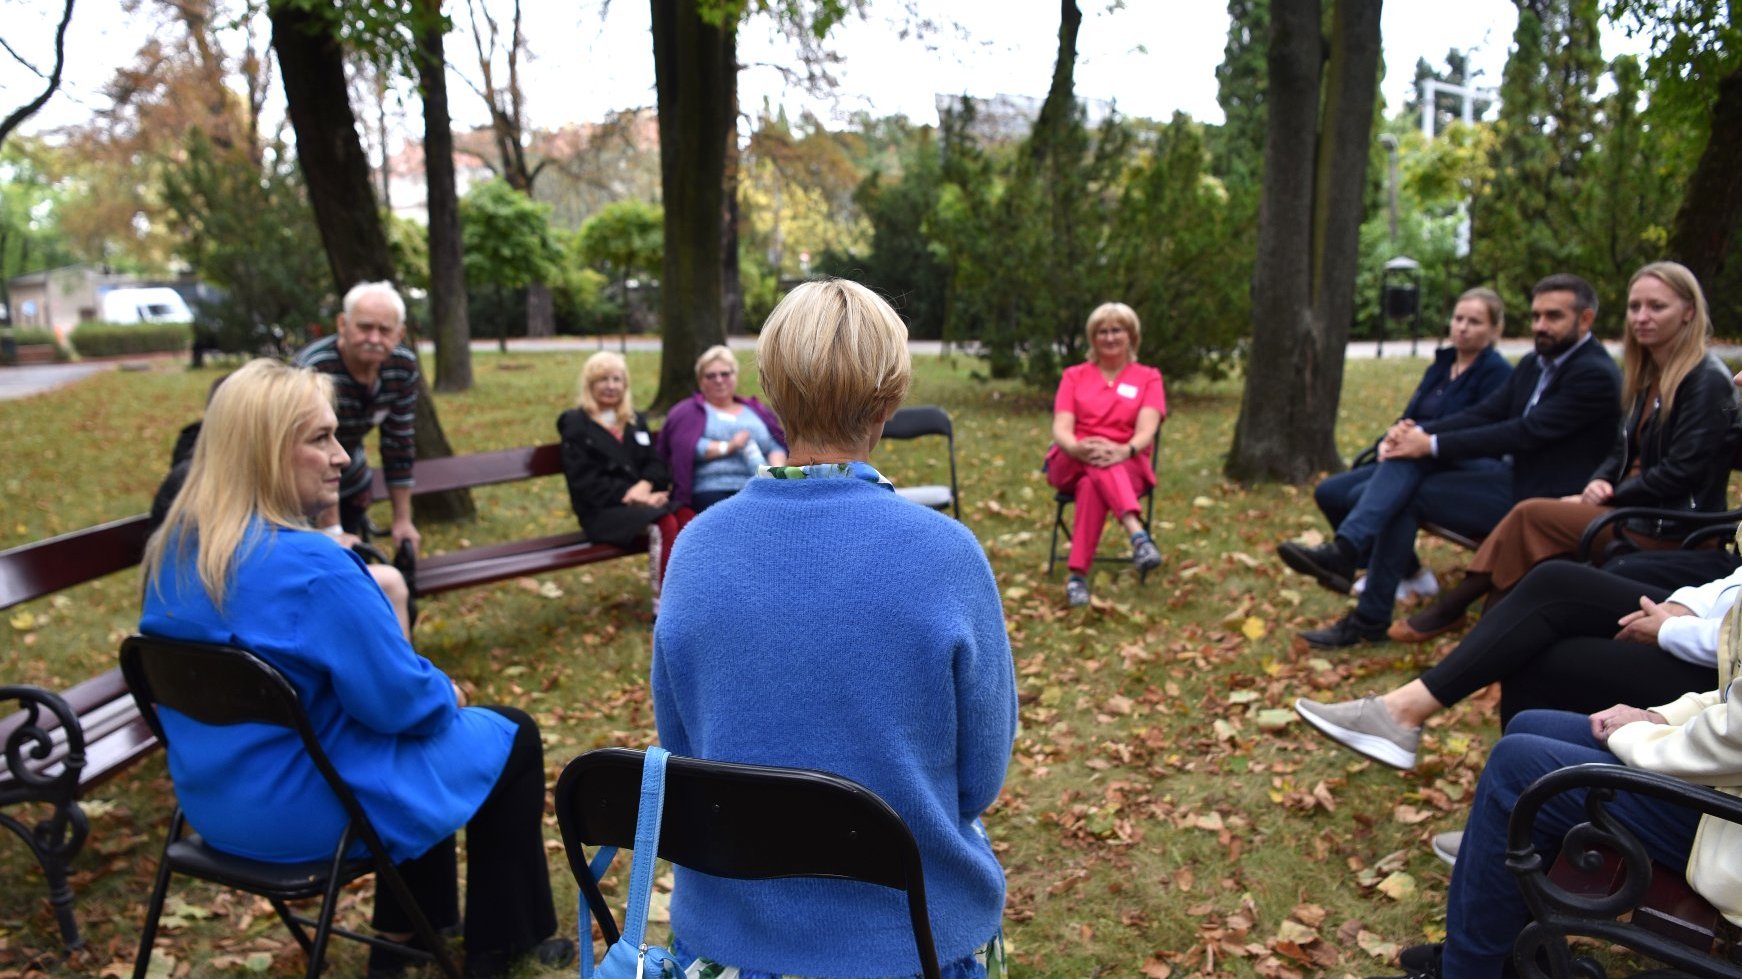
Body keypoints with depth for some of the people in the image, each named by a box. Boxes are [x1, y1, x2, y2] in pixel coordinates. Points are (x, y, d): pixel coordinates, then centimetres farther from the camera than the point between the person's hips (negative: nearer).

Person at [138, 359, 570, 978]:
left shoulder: (176, 548, -1)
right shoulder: (311, 565, -30)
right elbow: (399, 700, -23)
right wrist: (445, 693, -1)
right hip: (308, 810, -8)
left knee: (427, 717, 29)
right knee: (513, 737, 10)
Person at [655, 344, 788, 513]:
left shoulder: (756, 409, 29)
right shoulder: (687, 411, 18)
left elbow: (776, 447, 17)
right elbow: (685, 447, -1)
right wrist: (728, 447, -7)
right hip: (712, 491, -3)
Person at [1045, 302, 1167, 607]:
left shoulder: (1148, 377, 9)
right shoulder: (1074, 375, 12)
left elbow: (1146, 431, -9)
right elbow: (1061, 428, -4)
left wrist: (1126, 450, -34)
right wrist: (1078, 448, -30)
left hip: (1128, 466, -1)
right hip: (1072, 464, 1)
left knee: (1092, 485, -38)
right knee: (1096, 460, -38)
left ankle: (1078, 575, -47)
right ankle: (1138, 534, -56)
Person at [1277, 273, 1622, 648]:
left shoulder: (1595, 376, -16)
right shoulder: (1535, 363, 11)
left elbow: (1525, 432, -23)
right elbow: (1485, 413, 3)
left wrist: (1433, 445, -23)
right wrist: (1418, 433, -15)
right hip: (1514, 478, 7)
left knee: (1408, 494, -18)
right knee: (1408, 456, -16)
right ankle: (1344, 550, -27)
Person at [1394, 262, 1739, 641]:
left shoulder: (1707, 382, -14)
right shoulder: (1650, 376, 13)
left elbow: (1680, 472, -18)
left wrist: (1608, 497, -12)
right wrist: (1599, 483, -4)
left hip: (1670, 529, -8)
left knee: (1531, 516, -18)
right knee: (1531, 516, -13)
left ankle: (1451, 609, -9)